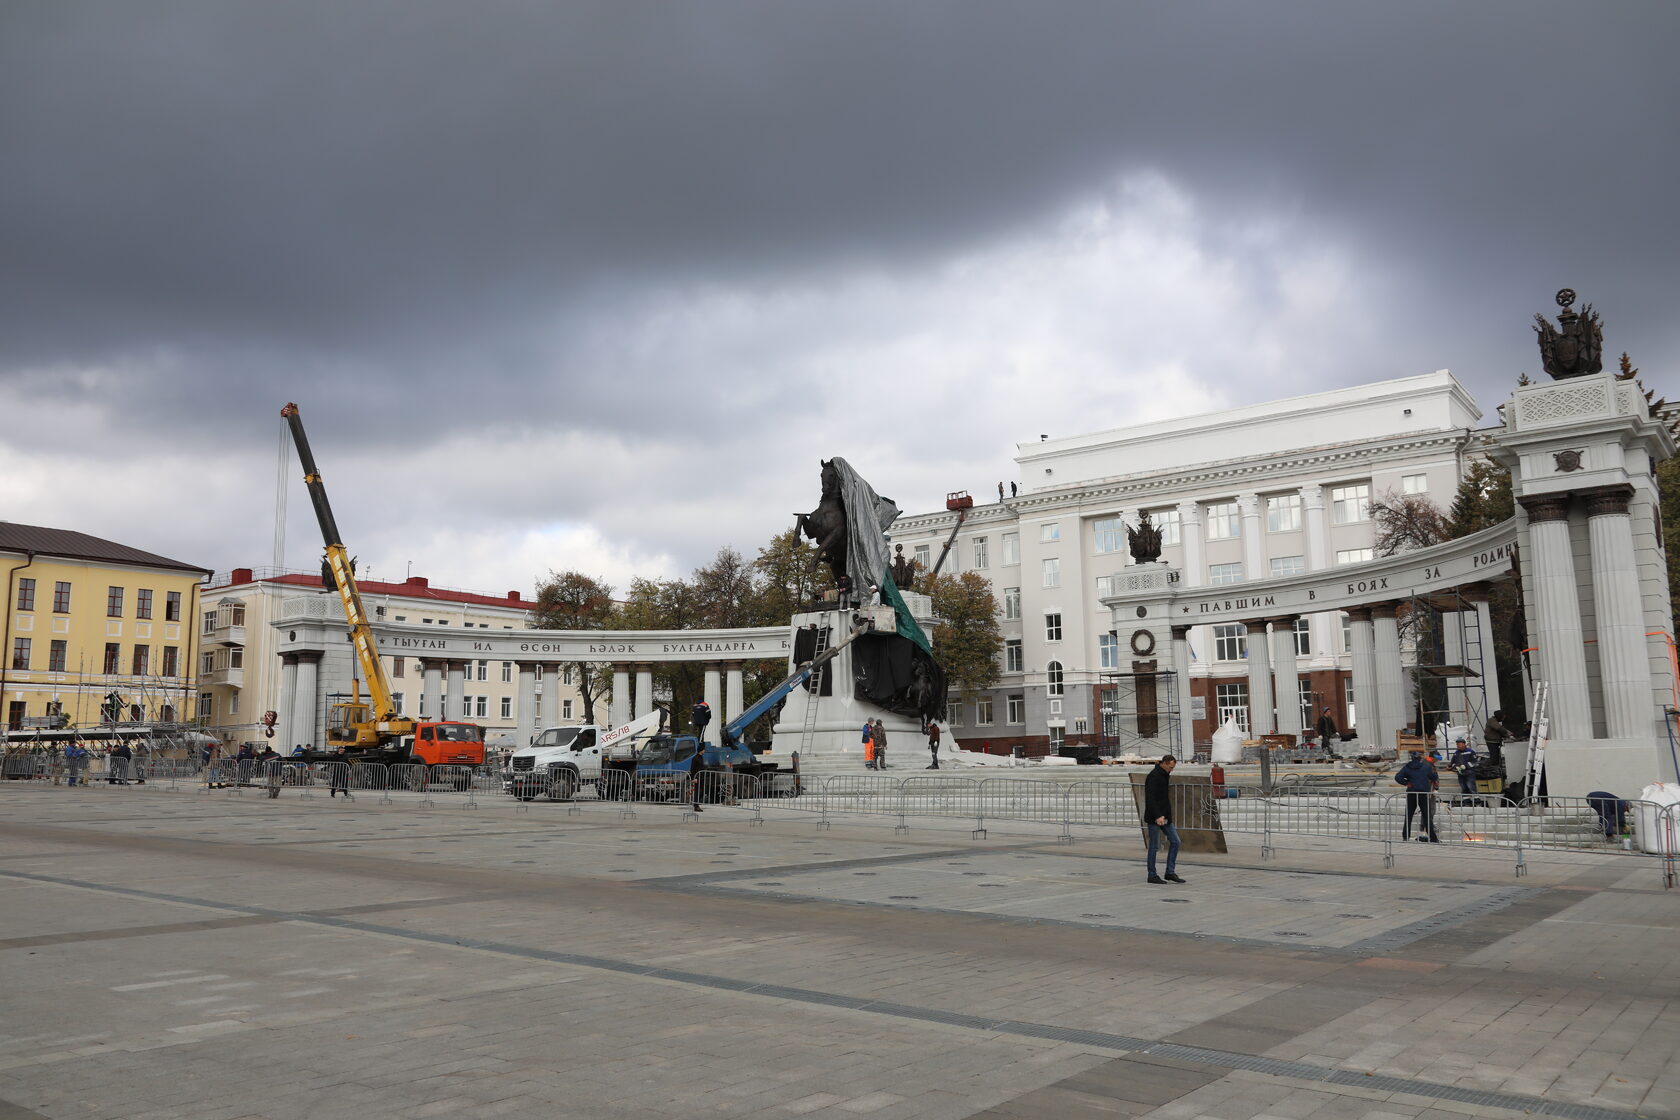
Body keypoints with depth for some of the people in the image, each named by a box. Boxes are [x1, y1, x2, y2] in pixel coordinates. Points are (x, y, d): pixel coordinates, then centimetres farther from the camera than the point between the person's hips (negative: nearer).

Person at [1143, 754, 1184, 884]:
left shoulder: (1165, 775, 13)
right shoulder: (1153, 776, -16)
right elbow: (1150, 799, -24)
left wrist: (1166, 815, 18)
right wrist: (1157, 816, -29)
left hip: (1164, 817, 9)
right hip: (1154, 818, -9)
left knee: (1175, 841, 6)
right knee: (1154, 846, -2)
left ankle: (1170, 872, 11)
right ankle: (1152, 875, 6)